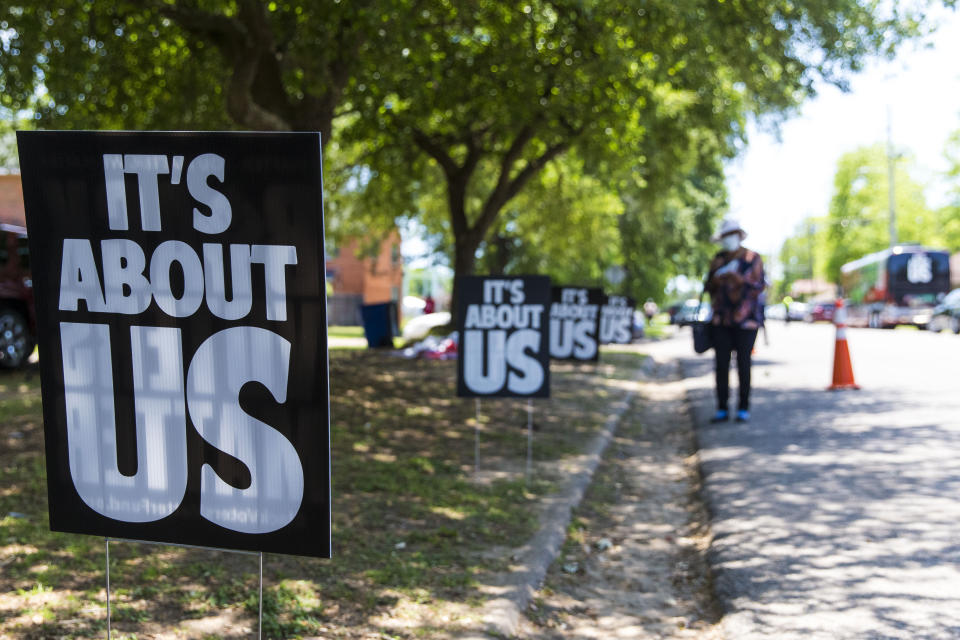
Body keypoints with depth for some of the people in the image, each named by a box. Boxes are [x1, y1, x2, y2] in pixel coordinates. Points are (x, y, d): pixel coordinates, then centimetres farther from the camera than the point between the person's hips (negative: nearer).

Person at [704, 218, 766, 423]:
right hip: (722, 320, 3)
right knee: (721, 364, -1)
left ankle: (744, 408, 7)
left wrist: (738, 279, -23)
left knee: (743, 364, -2)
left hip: (746, 319, -3)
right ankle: (722, 409, 5)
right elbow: (709, 288, 13)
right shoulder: (718, 260, 12)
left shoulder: (753, 259, 1)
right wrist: (715, 280, -10)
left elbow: (759, 287, -6)